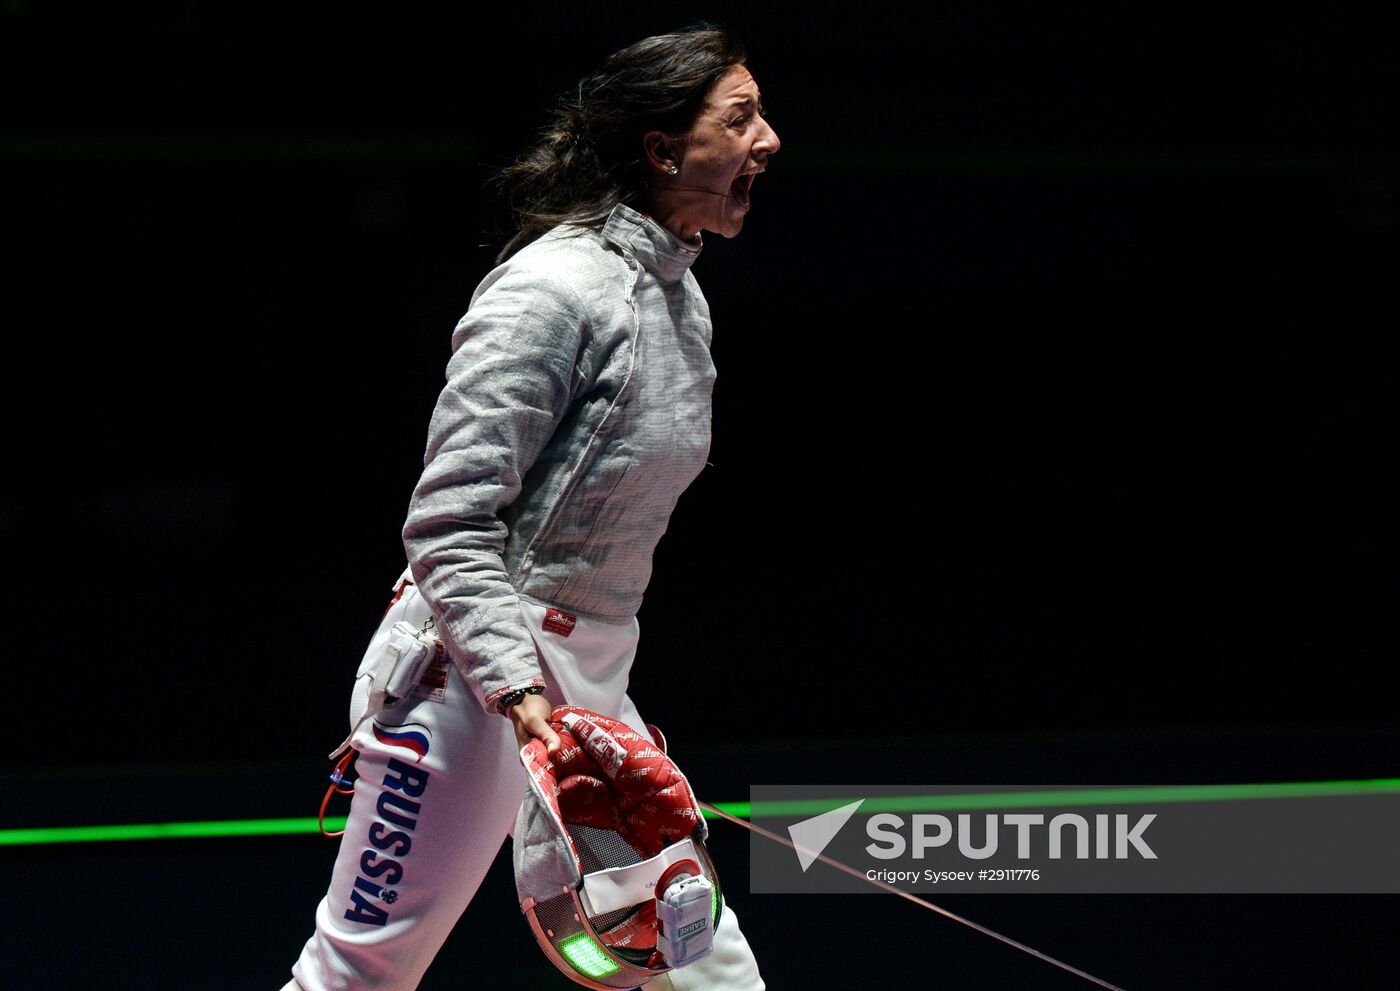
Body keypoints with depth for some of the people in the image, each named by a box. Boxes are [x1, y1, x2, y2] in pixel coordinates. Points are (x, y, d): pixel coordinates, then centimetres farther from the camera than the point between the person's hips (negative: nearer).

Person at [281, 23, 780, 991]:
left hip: (589, 682, 9)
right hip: (469, 675, -9)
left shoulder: (680, 295, 12)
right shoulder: (553, 289, -16)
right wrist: (520, 691, -30)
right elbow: (449, 528, -20)